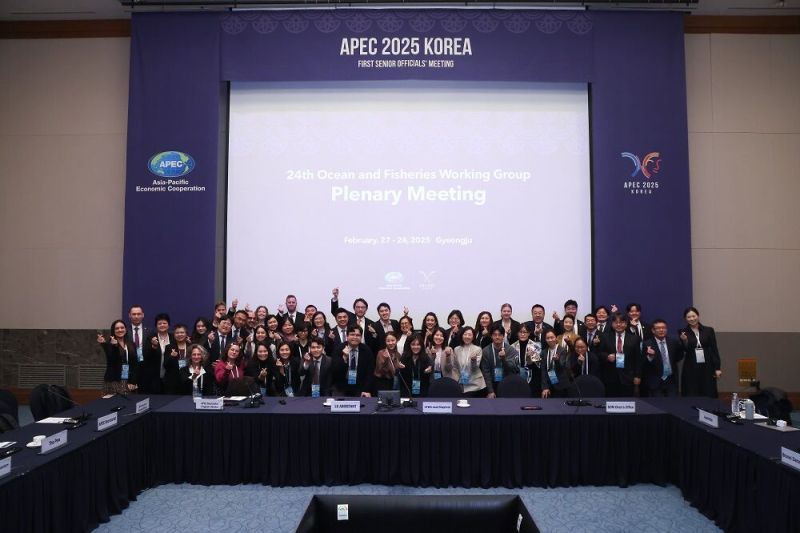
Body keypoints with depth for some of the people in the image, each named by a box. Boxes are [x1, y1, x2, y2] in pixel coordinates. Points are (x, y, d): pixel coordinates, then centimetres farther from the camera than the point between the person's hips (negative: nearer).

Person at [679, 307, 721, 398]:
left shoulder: (709, 330, 4)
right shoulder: (683, 332, 1)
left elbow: (714, 350, 4)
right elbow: (686, 350, -4)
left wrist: (717, 368, -1)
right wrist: (684, 341, -24)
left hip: (707, 367, 1)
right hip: (691, 368, -1)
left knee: (709, 395, 4)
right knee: (692, 396, 2)